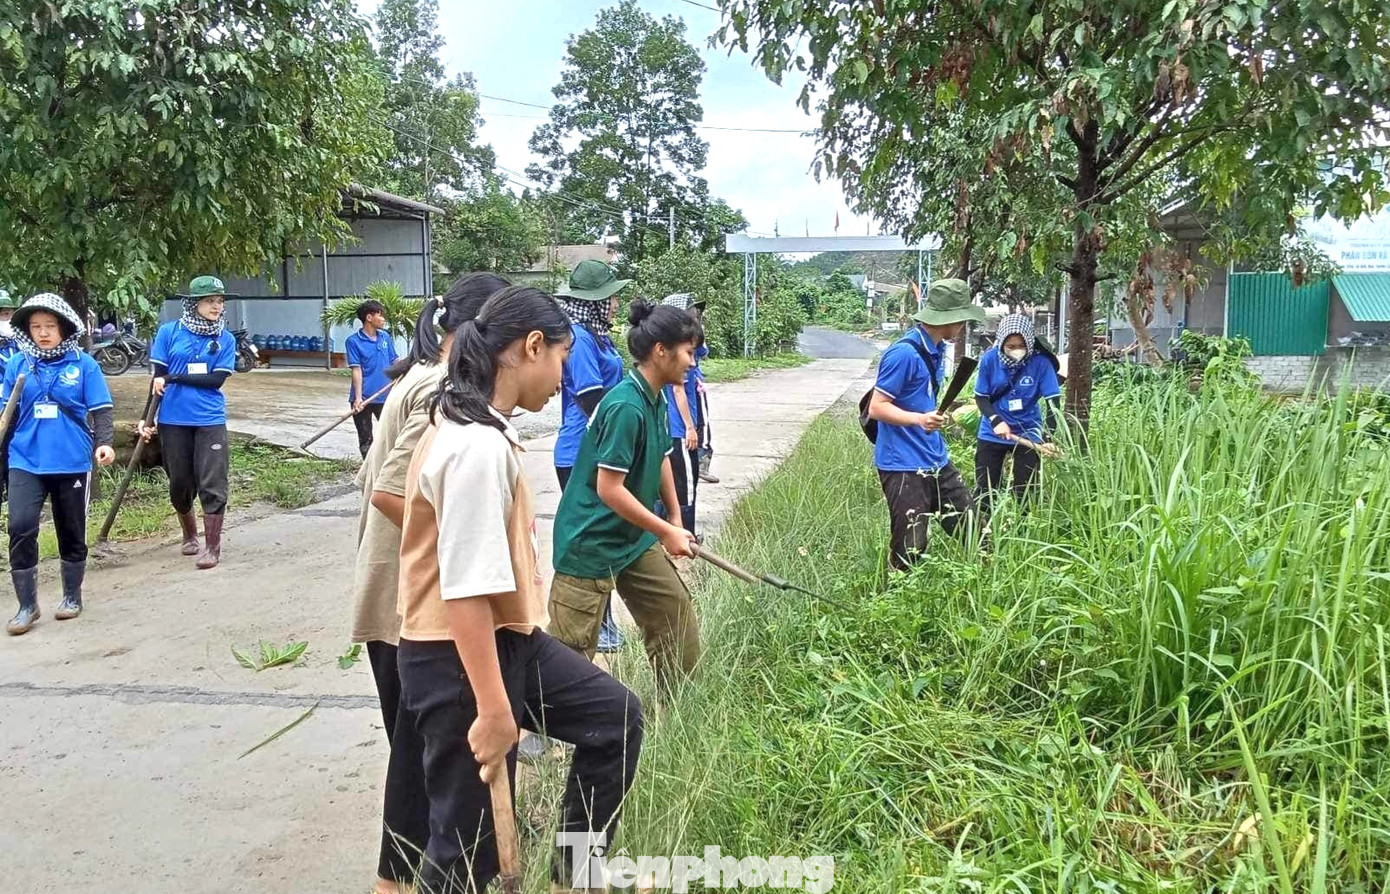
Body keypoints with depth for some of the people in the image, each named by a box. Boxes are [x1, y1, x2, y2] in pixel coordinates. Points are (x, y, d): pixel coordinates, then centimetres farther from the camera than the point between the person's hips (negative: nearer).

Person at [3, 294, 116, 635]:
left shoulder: (84, 364, -4)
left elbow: (101, 410, -5)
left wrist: (104, 442, -20)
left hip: (72, 463, -1)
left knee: (72, 532, 11)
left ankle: (72, 596, 29)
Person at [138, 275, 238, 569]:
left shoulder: (225, 339, 2)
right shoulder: (169, 332, 0)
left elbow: (217, 379, -7)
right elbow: (157, 378, 1)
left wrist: (174, 378, -14)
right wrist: (146, 418, -4)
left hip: (210, 421, -1)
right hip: (173, 420, 1)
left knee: (212, 485, -4)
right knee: (180, 484, 13)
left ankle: (212, 547, 4)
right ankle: (190, 535, 35)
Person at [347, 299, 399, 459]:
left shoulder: (385, 336, 6)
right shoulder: (354, 341, -8)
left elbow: (393, 362, 13)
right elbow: (356, 370, -12)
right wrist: (358, 398, -18)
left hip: (385, 397, 4)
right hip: (364, 398, -3)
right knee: (365, 440, 8)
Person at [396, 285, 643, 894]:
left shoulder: (471, 426, 6)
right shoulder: (479, 447, -26)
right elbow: (467, 591, -29)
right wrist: (493, 710, -24)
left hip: (508, 636, 10)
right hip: (459, 657, -10)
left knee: (615, 716, 18)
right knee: (469, 841, 6)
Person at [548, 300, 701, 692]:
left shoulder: (658, 401, 3)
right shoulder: (626, 406, -25)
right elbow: (609, 489, -25)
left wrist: (676, 519, 17)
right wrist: (666, 532, -16)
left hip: (635, 540, 9)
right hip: (589, 545, -9)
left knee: (677, 616, 15)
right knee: (571, 653, -2)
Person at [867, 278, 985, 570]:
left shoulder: (935, 350, 10)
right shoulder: (904, 353, -18)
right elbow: (877, 407, -19)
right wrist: (919, 419, -31)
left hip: (936, 461, 9)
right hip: (904, 467, -9)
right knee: (910, 551, -4)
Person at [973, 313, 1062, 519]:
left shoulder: (1040, 361, -17)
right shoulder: (990, 359, -13)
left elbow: (1052, 401, -17)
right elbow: (981, 397, -6)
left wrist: (1050, 437, -30)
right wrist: (996, 421, -24)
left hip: (1028, 434, -1)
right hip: (992, 433, 1)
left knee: (1025, 493, 7)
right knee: (984, 490, 9)